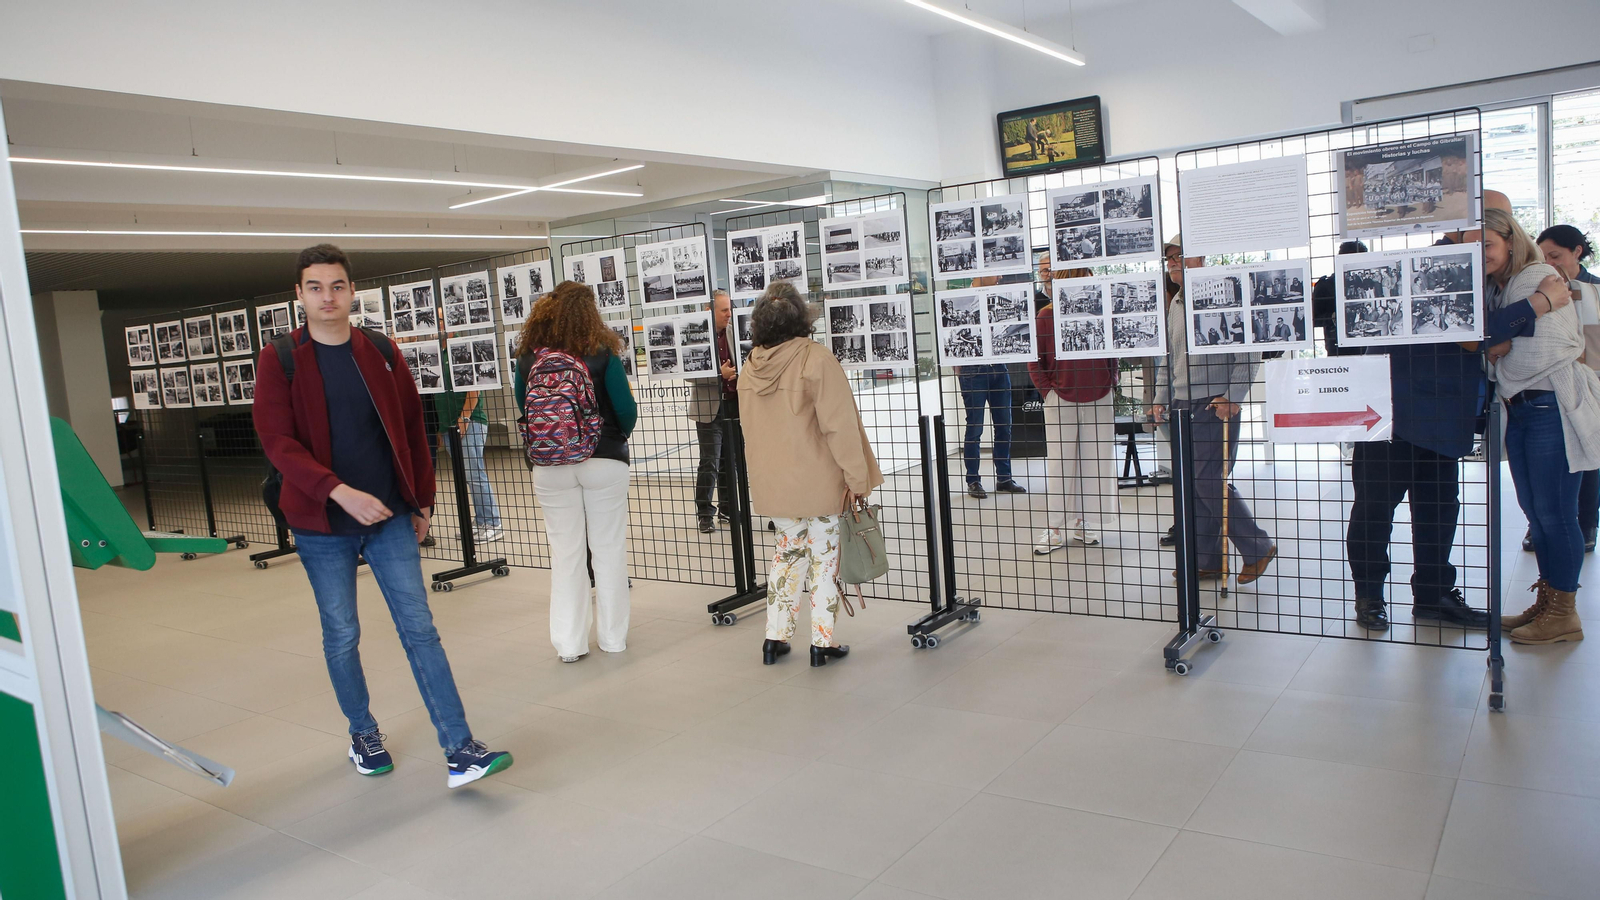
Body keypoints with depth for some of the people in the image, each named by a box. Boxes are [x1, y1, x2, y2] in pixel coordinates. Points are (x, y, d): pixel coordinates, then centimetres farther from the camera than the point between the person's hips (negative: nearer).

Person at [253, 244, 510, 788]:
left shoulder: (381, 352, 4)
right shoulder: (279, 360, -4)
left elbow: (411, 427, 9)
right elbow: (277, 440, -13)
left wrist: (422, 499, 8)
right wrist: (338, 491, -25)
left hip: (390, 517, 2)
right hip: (322, 524, -1)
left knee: (419, 629, -2)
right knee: (342, 636, 10)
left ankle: (459, 750, -3)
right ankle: (363, 734, 32)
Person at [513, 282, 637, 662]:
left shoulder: (529, 357, -2)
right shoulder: (601, 353, -10)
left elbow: (524, 407, 9)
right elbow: (626, 409, -9)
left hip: (551, 466, 2)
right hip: (603, 460, -2)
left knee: (565, 552, 9)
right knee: (609, 549, 9)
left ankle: (569, 642, 14)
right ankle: (613, 636, 18)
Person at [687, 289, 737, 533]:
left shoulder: (731, 334, 8)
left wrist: (738, 375, 1)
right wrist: (720, 375, -23)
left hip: (731, 406, 6)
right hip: (709, 408, -6)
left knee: (730, 462, 13)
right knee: (710, 463, -2)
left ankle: (728, 509, 24)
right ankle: (705, 514, 8)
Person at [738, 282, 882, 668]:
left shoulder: (750, 367, 1)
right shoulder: (816, 359, -16)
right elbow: (839, 426, -18)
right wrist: (857, 477, -11)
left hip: (771, 483, 5)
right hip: (818, 482, -5)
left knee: (788, 551, 19)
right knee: (824, 556, 8)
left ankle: (775, 637, 21)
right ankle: (822, 642, 13)